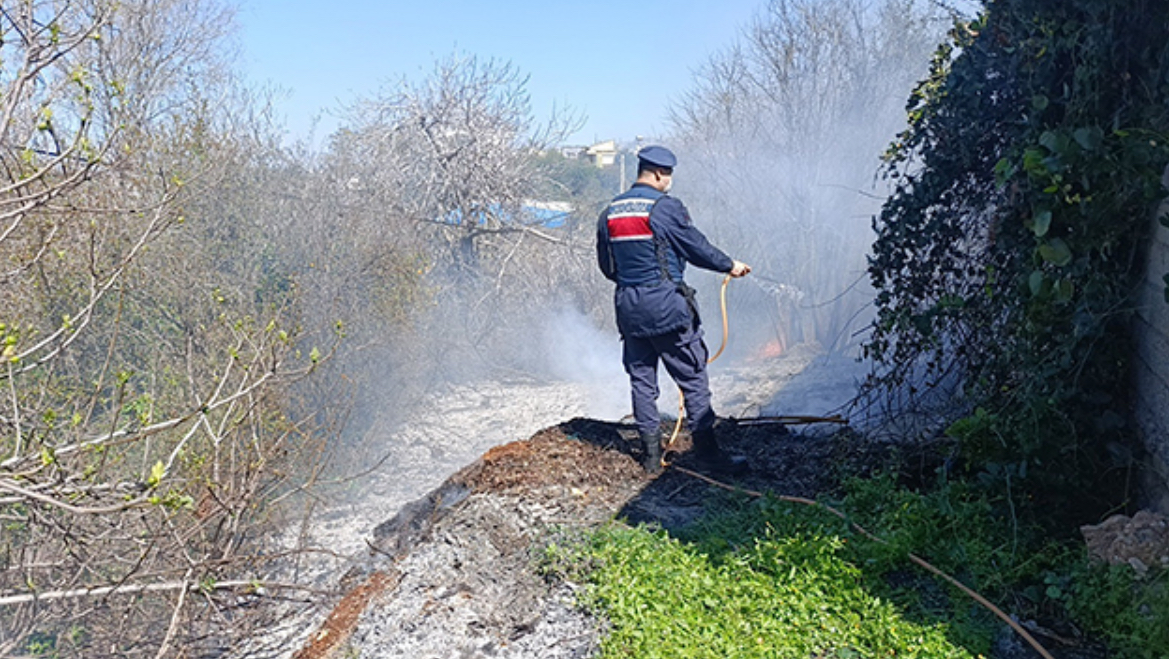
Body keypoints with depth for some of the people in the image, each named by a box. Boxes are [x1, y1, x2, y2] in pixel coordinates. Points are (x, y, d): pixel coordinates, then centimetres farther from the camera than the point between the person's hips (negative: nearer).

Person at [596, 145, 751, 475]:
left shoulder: (610, 212, 7)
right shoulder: (666, 208, -12)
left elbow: (606, 266, 14)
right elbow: (698, 248, -7)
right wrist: (730, 265, 8)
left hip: (628, 308, 6)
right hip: (667, 306, -6)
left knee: (641, 380, 12)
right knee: (693, 379, 3)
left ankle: (652, 454, 16)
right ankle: (706, 449, 7)